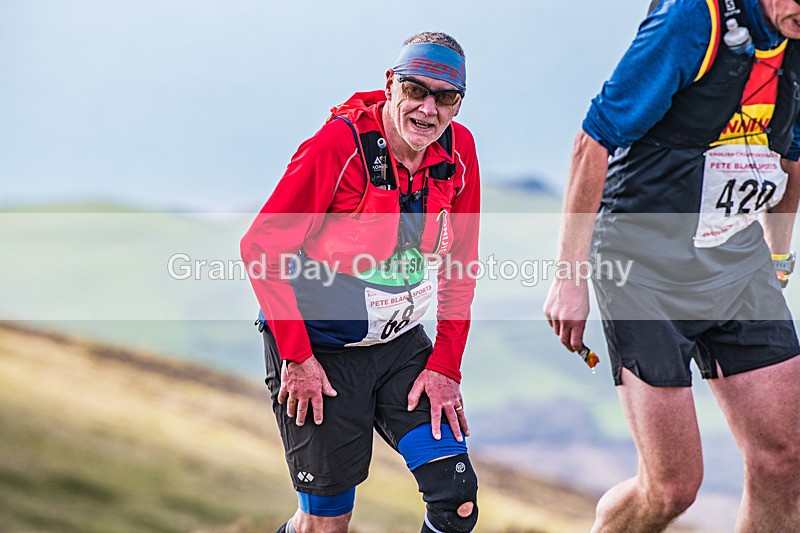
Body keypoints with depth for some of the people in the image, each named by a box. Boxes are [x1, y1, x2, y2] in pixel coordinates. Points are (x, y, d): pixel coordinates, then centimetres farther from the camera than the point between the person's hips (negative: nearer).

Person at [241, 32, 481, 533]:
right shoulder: (339, 145, -22)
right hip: (319, 350, -5)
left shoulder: (459, 149, -6)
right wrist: (296, 356, -17)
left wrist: (446, 364, -1)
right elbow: (262, 247, -17)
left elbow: (460, 265, 4)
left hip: (402, 345, 5)